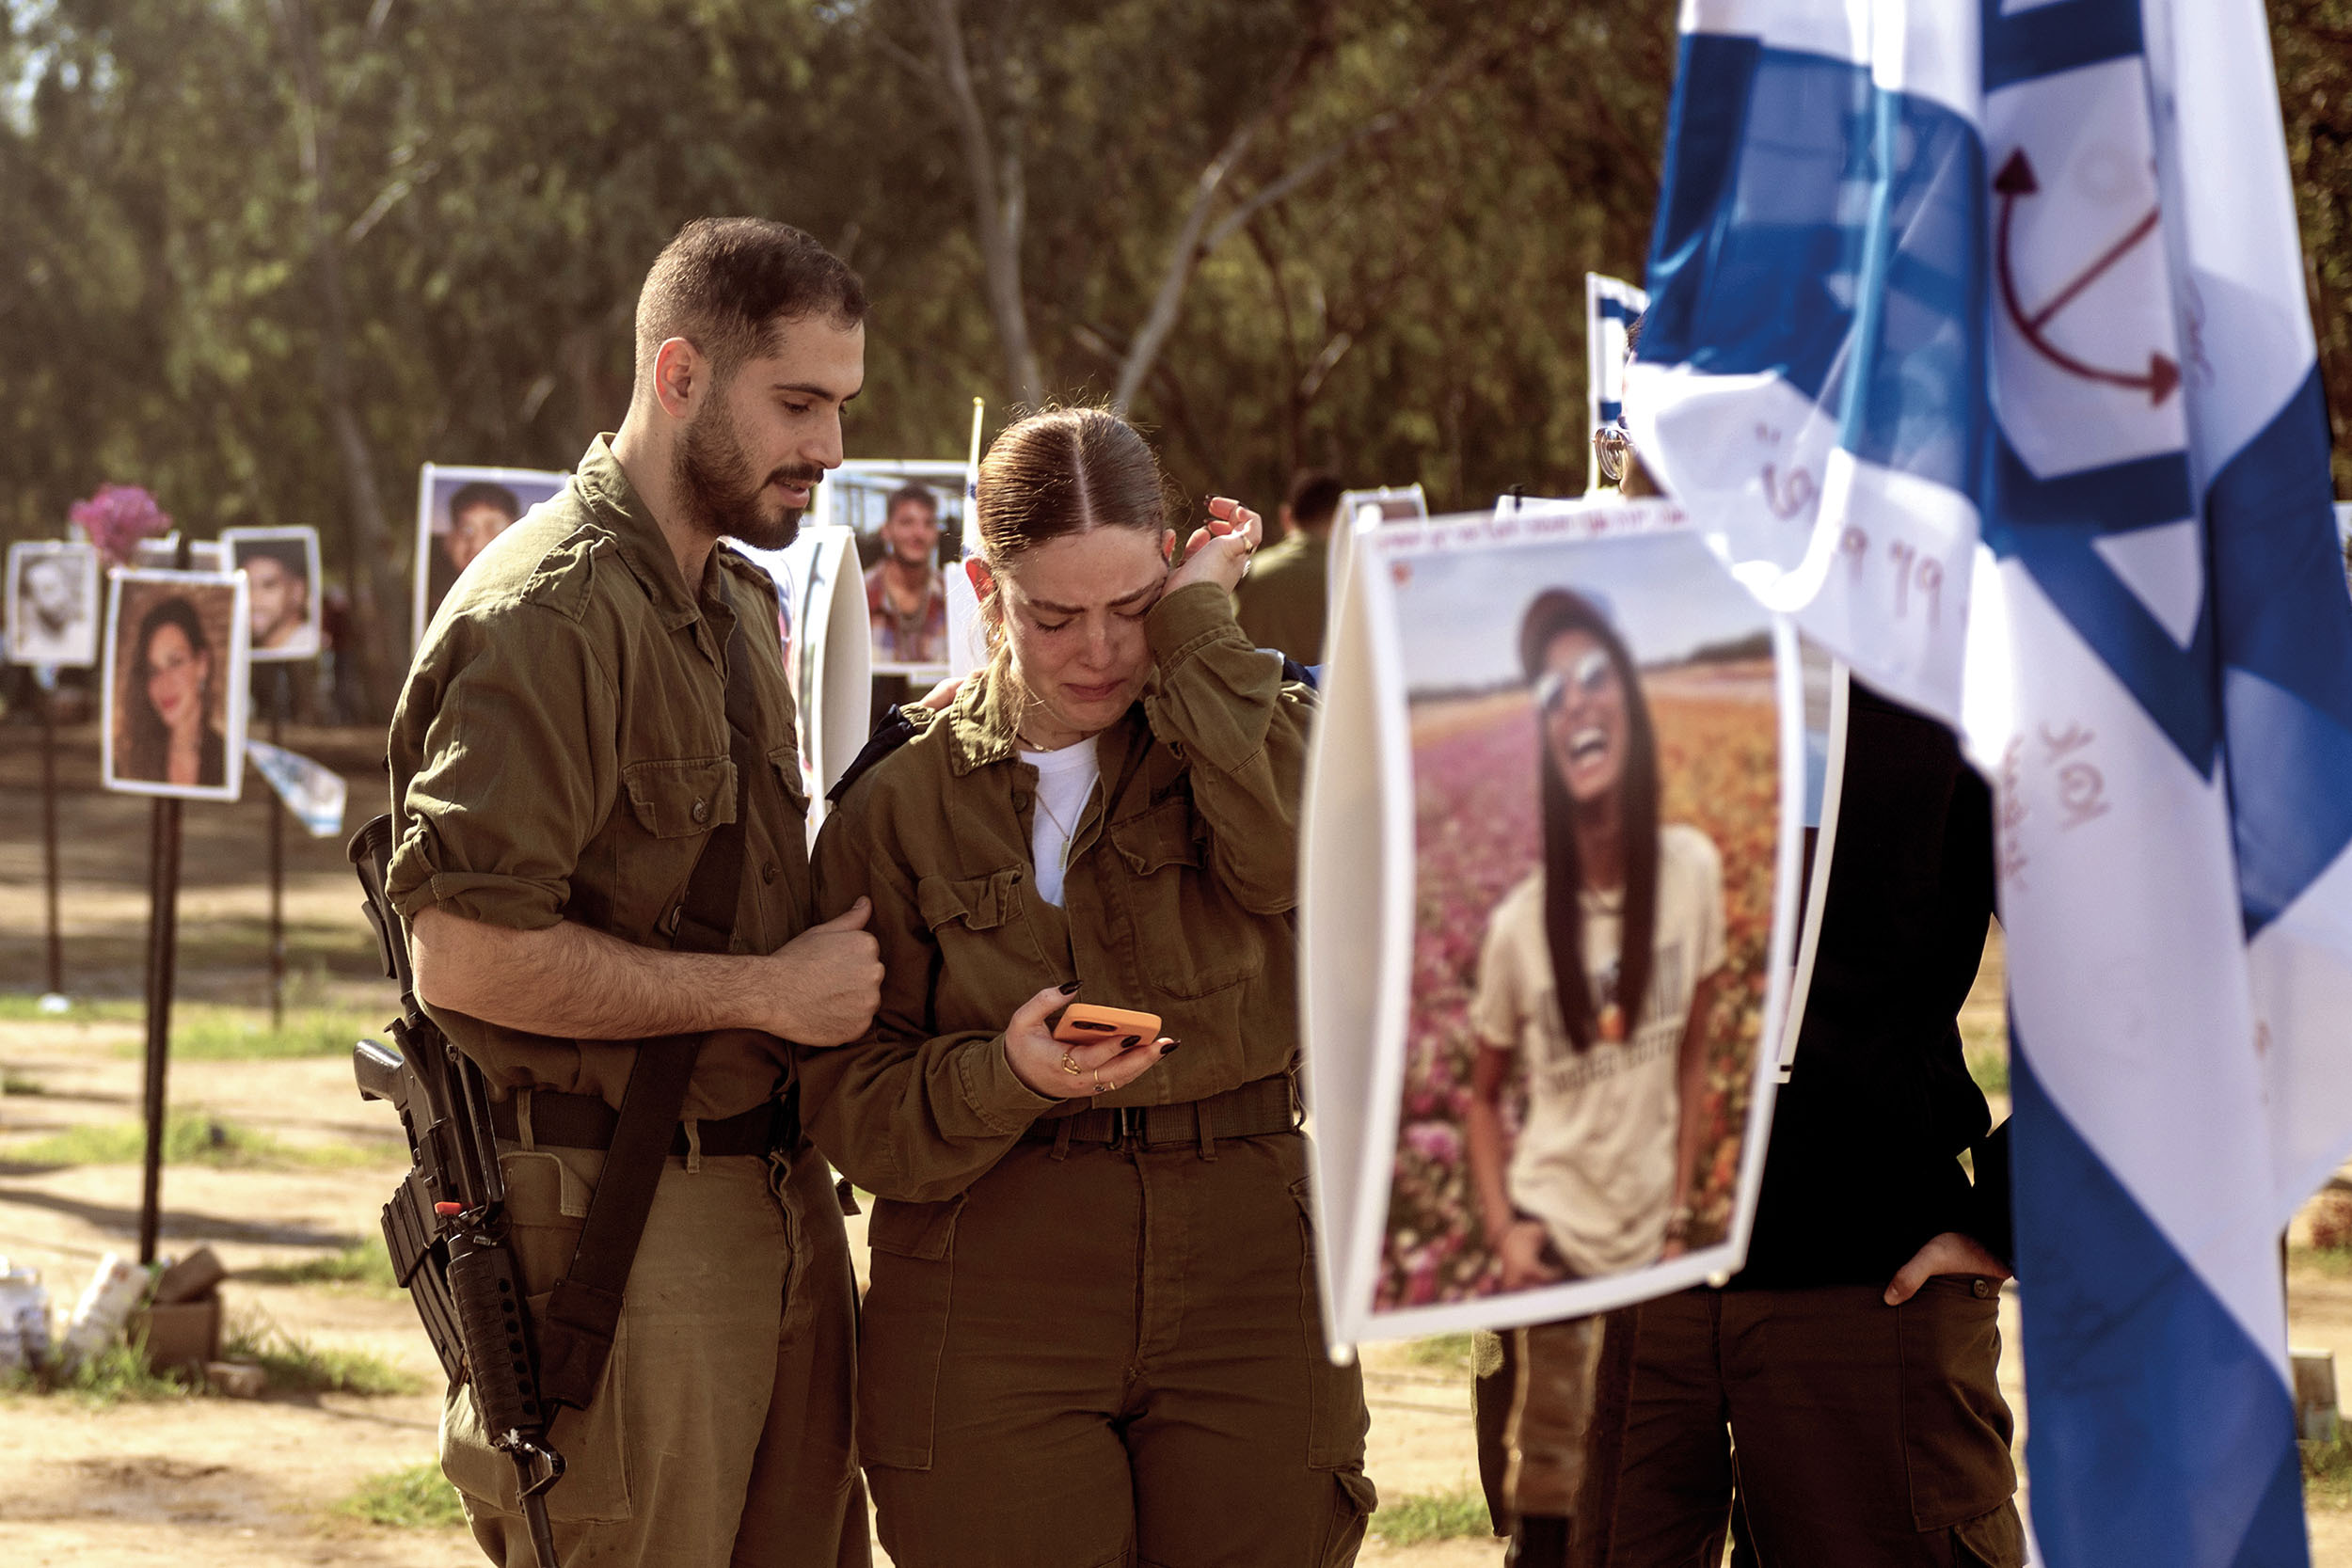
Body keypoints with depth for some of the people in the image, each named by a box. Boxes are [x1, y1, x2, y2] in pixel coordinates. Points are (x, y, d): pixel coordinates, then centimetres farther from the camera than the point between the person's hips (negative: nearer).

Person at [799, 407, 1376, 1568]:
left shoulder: (1250, 726, 7)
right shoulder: (899, 807, 6)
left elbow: (1293, 857, -18)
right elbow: (851, 1105, 1)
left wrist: (1195, 624, -9)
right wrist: (1002, 1077, -18)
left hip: (1243, 1295, 0)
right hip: (995, 1300, 0)